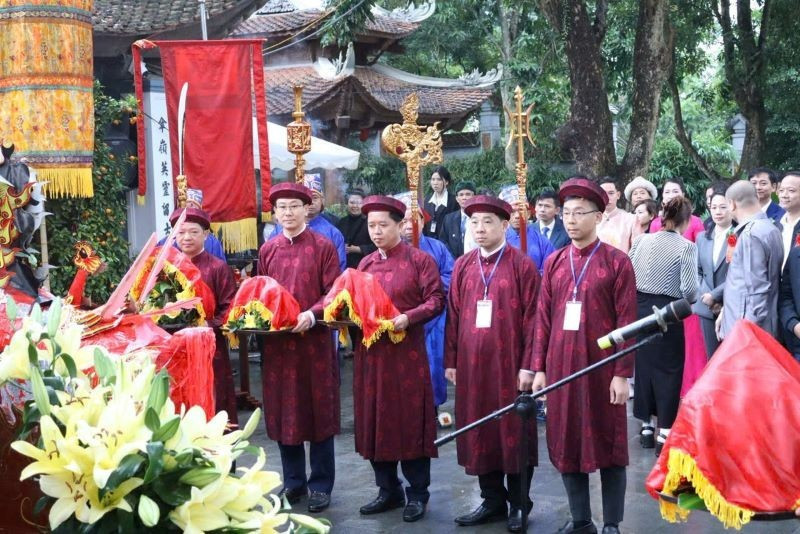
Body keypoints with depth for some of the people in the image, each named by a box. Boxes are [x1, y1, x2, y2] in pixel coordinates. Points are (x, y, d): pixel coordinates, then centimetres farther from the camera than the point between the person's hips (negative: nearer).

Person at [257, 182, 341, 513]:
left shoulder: (324, 247, -2)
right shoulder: (267, 251, 10)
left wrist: (312, 315, -22)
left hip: (315, 341, -4)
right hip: (277, 343, 4)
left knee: (318, 411, 4)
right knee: (283, 412, 9)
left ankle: (321, 484, 14)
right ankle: (293, 480, 23)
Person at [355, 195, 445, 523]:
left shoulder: (420, 260, -3)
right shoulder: (366, 264, 12)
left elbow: (436, 301, -8)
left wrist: (408, 318, -23)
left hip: (407, 353, -5)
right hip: (371, 353, 5)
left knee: (410, 421, 1)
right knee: (375, 420, 9)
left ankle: (417, 493, 14)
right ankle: (388, 490, 22)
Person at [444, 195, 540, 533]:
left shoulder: (522, 265, -5)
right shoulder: (462, 266, 8)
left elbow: (531, 317, -7)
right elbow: (453, 315, 9)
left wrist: (528, 364, -10)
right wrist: (451, 360, 6)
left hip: (509, 364, -4)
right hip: (472, 364, 4)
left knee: (513, 432, 6)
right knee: (478, 432, 10)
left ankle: (519, 503, 20)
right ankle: (492, 500, 24)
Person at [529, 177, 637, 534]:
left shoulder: (617, 262, -4)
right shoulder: (554, 262, 8)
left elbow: (626, 322, -7)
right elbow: (543, 318, 8)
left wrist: (622, 373, -11)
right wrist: (539, 368, 4)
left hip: (601, 367, -4)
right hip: (561, 366, 4)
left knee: (608, 444, 5)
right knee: (566, 443, 9)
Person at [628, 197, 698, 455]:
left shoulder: (641, 240, 3)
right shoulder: (686, 247, -9)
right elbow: (689, 289, -13)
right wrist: (689, 300, 8)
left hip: (638, 308, 5)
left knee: (643, 366, 15)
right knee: (668, 371, 5)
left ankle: (646, 428, 25)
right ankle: (664, 434, 5)